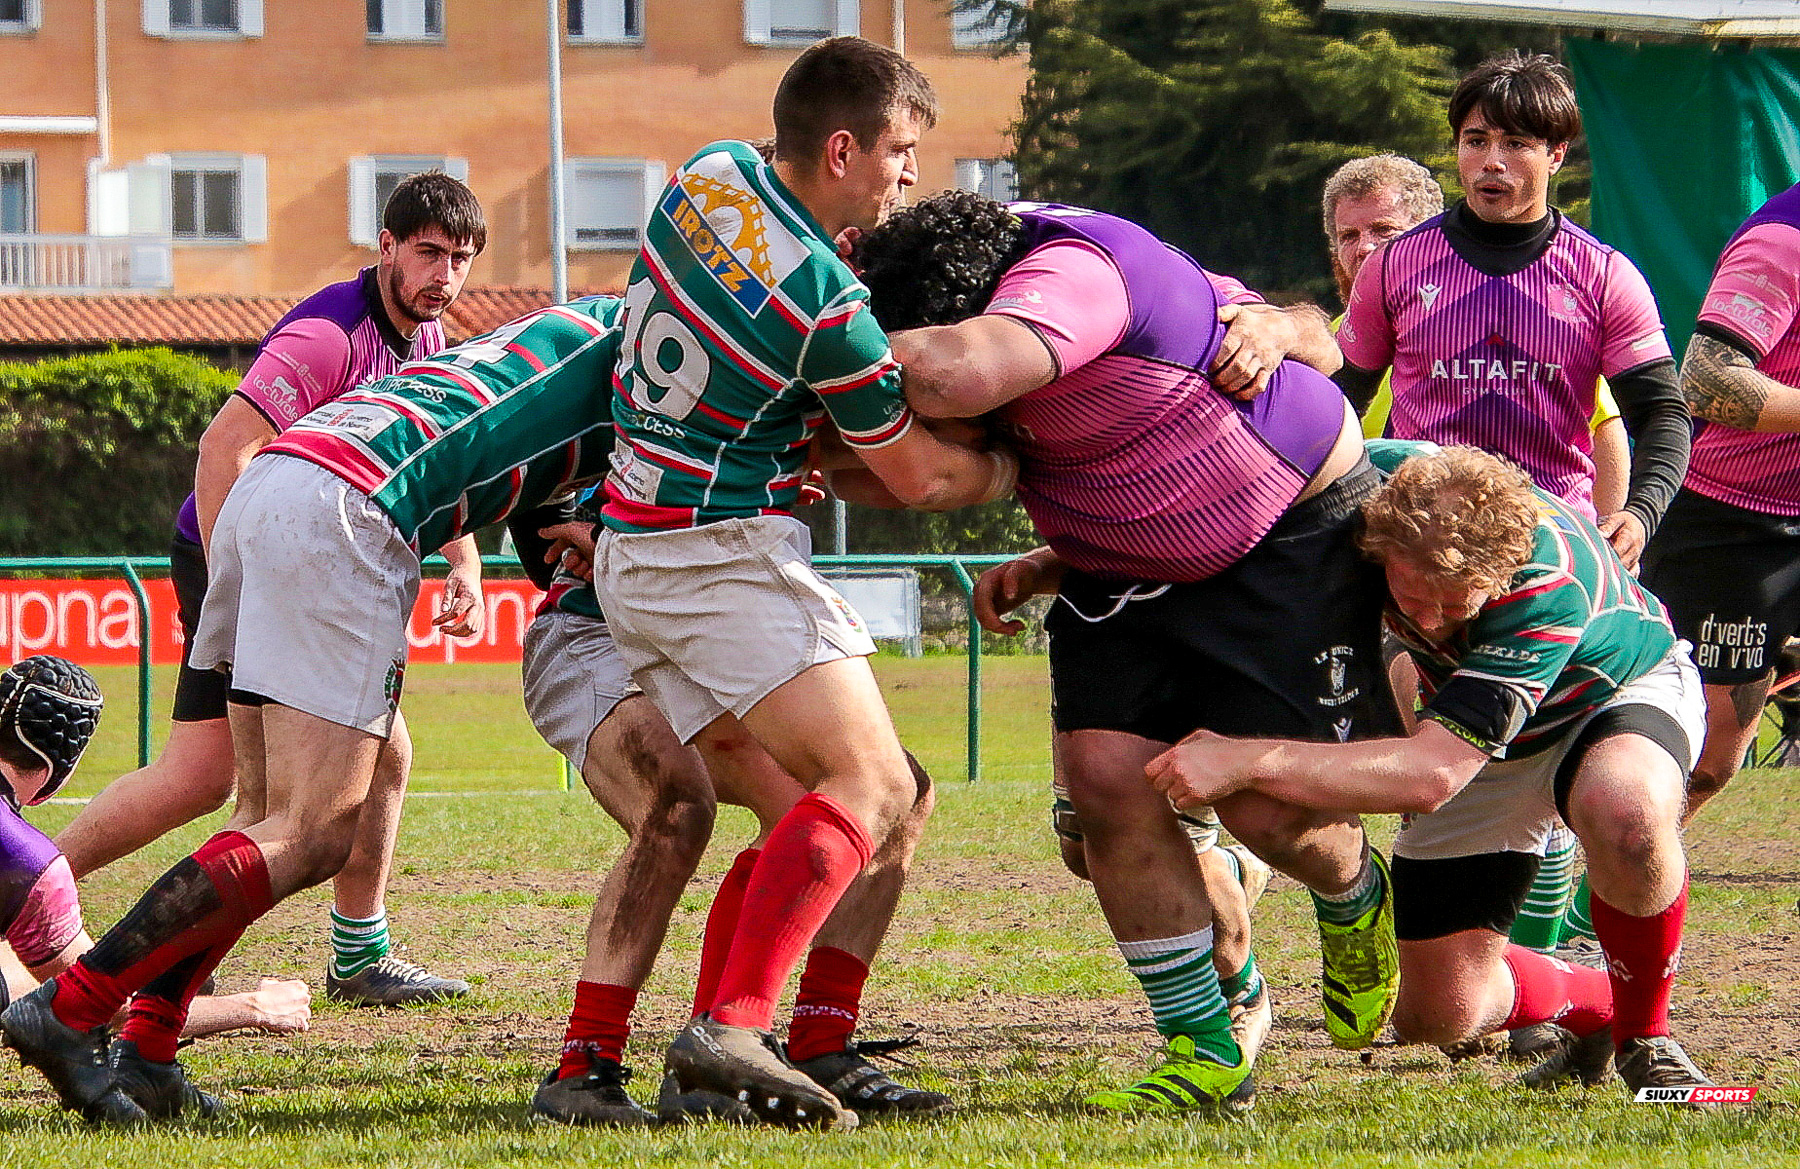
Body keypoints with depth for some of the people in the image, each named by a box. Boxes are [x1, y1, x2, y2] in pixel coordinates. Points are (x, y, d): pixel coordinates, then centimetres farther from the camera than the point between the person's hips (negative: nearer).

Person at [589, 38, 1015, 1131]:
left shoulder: (709, 176, 3)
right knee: (871, 785, -17)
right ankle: (733, 1025, -32)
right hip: (727, 550, -9)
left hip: (633, 546, 9)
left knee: (797, 797, 11)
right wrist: (1017, 467, 14)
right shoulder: (830, 306, -18)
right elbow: (922, 475, -5)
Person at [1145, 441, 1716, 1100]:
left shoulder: (1551, 583, -43)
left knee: (1625, 808, -42)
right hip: (1486, 741, 5)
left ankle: (1646, 1035, -15)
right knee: (1439, 1015, -5)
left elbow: (1428, 775, -47)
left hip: (1620, 694, -5)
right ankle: (1594, 1009, 27)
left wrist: (1244, 763, -51)